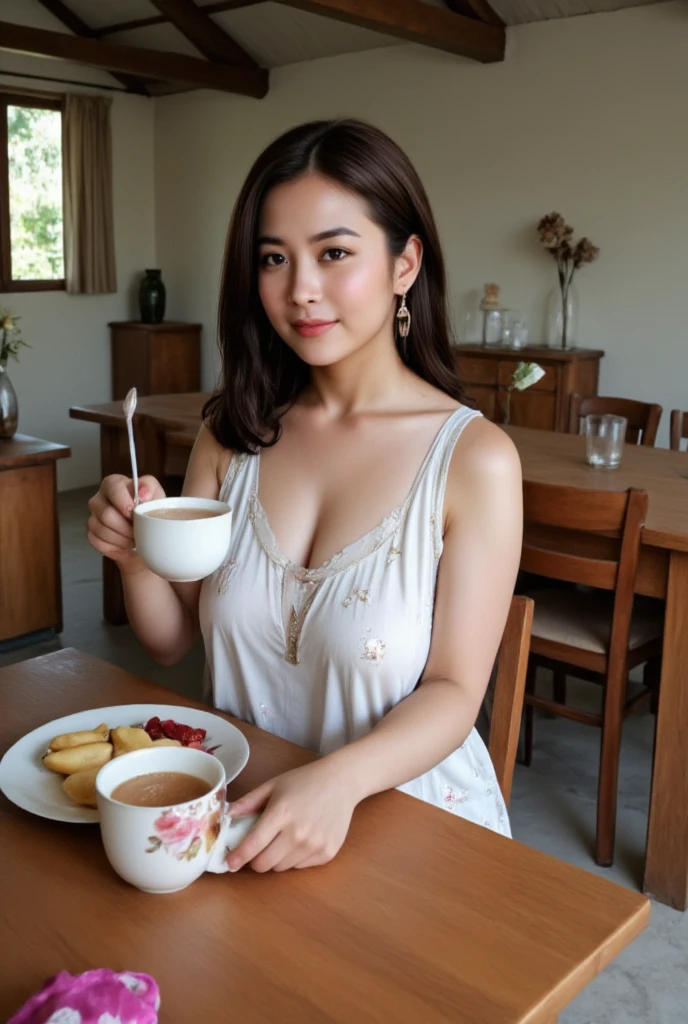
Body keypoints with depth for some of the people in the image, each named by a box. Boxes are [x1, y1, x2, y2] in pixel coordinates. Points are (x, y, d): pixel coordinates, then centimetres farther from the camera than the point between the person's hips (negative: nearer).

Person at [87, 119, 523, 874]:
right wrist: (137, 557, -13)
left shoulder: (474, 458, -11)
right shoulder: (231, 435, 2)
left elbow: (453, 693, -11)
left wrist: (339, 781, -28)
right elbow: (173, 642, 7)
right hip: (248, 807, 3)